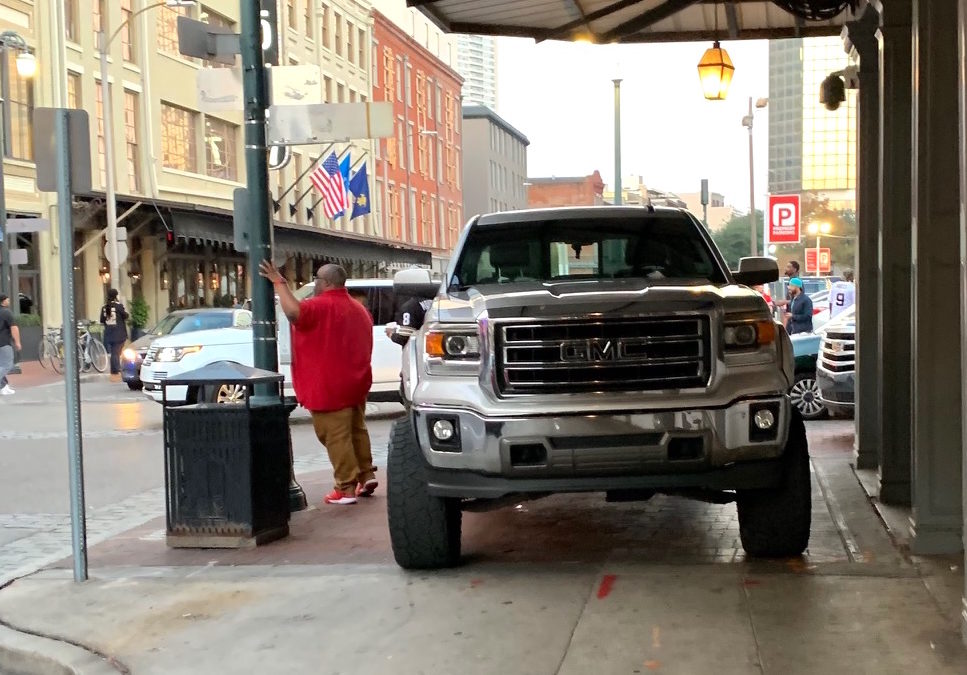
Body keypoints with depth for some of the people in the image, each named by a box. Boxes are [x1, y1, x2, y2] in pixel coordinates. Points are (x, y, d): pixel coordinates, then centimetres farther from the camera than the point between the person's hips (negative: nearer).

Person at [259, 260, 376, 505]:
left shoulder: (321, 305, -14)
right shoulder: (359, 309, 15)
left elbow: (294, 312, -33)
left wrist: (279, 283, -23)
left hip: (329, 388, -9)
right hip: (357, 383, 9)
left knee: (336, 437, -4)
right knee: (357, 430, 19)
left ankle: (347, 488, -4)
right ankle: (367, 474, 19)